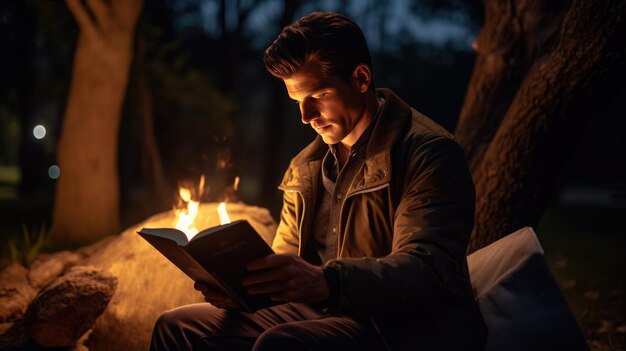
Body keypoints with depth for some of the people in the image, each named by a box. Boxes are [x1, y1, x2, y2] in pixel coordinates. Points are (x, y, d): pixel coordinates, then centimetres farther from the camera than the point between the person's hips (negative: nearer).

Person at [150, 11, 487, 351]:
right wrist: (239, 282, -4)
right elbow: (285, 258, 20)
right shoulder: (305, 167, 15)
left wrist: (327, 281, -38)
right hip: (321, 313, 7)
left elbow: (429, 269, -21)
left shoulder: (428, 151, -9)